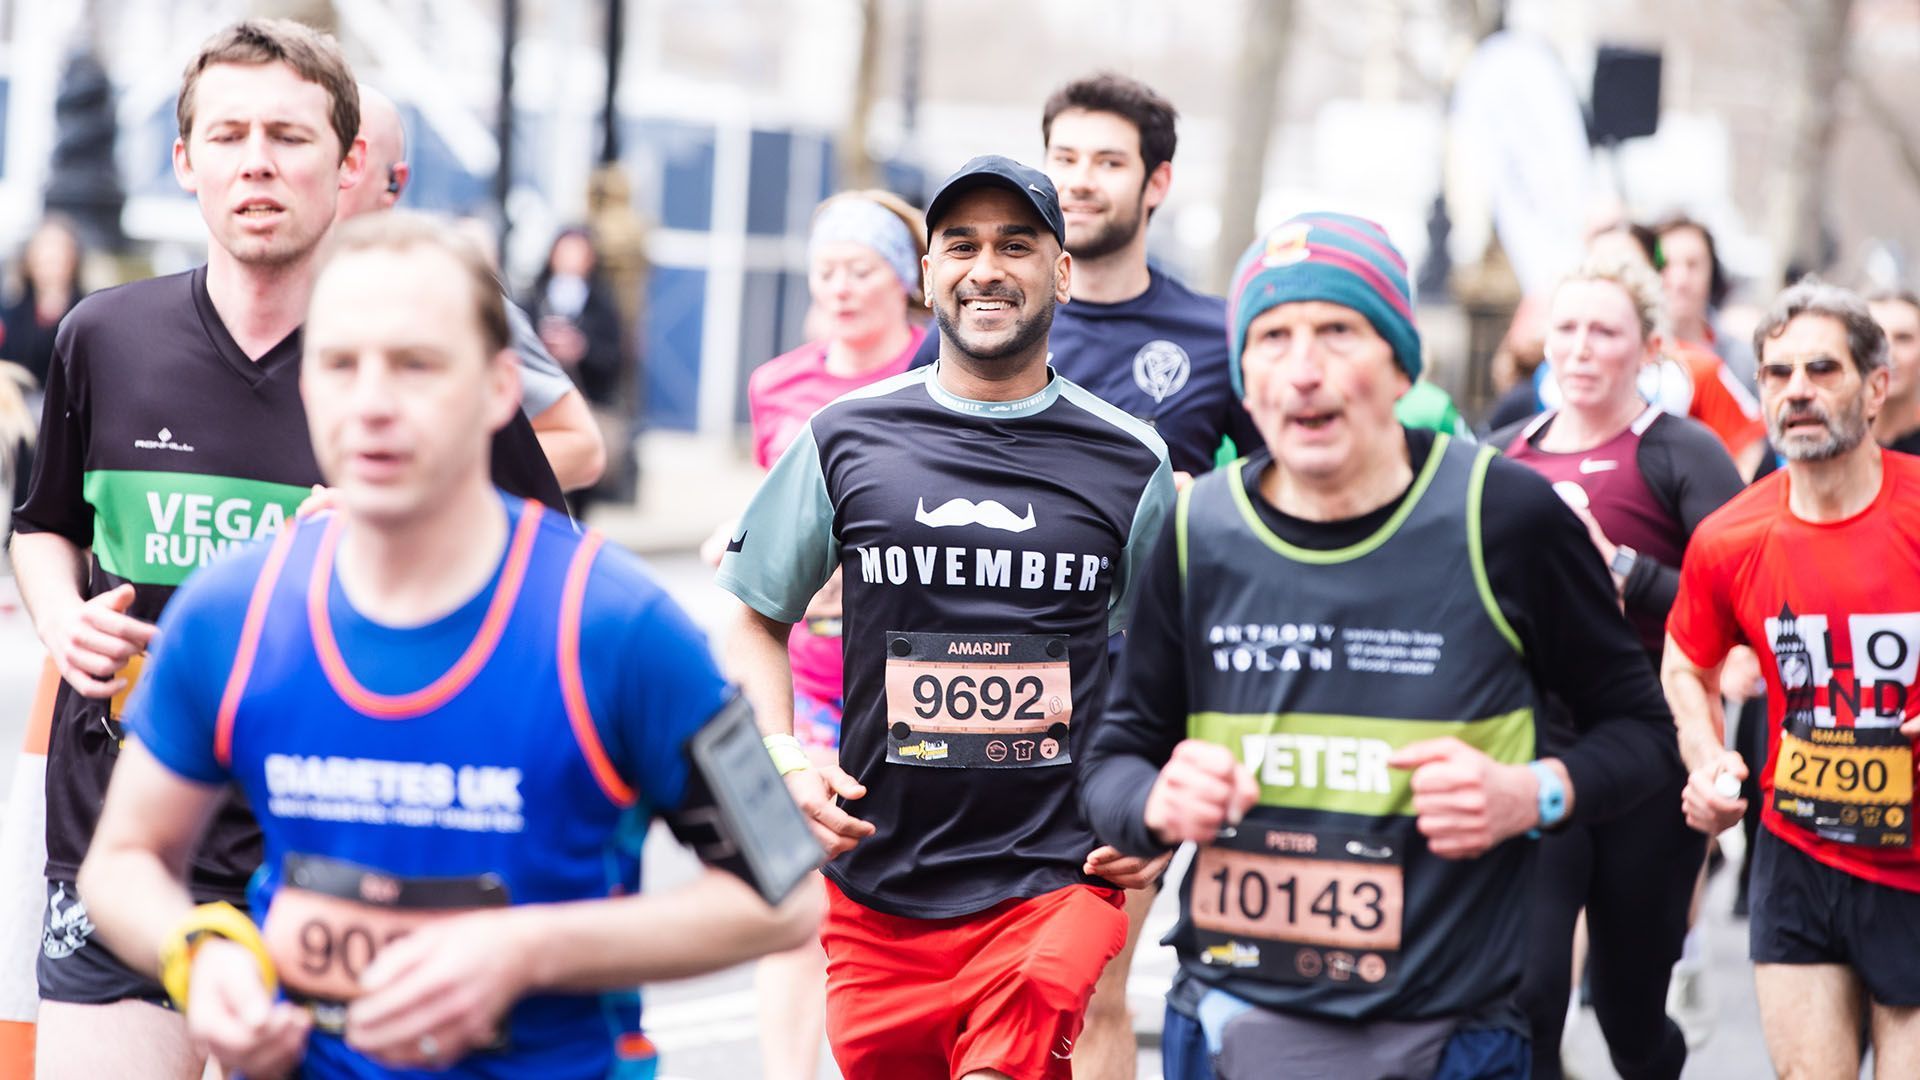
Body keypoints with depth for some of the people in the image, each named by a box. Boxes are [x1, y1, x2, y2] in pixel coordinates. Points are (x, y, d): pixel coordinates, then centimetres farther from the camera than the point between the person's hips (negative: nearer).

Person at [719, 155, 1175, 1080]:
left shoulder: (1130, 462, 6)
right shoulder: (845, 439, 6)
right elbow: (755, 621, 14)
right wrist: (782, 760, -3)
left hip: (1056, 885, -2)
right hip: (879, 891, 2)